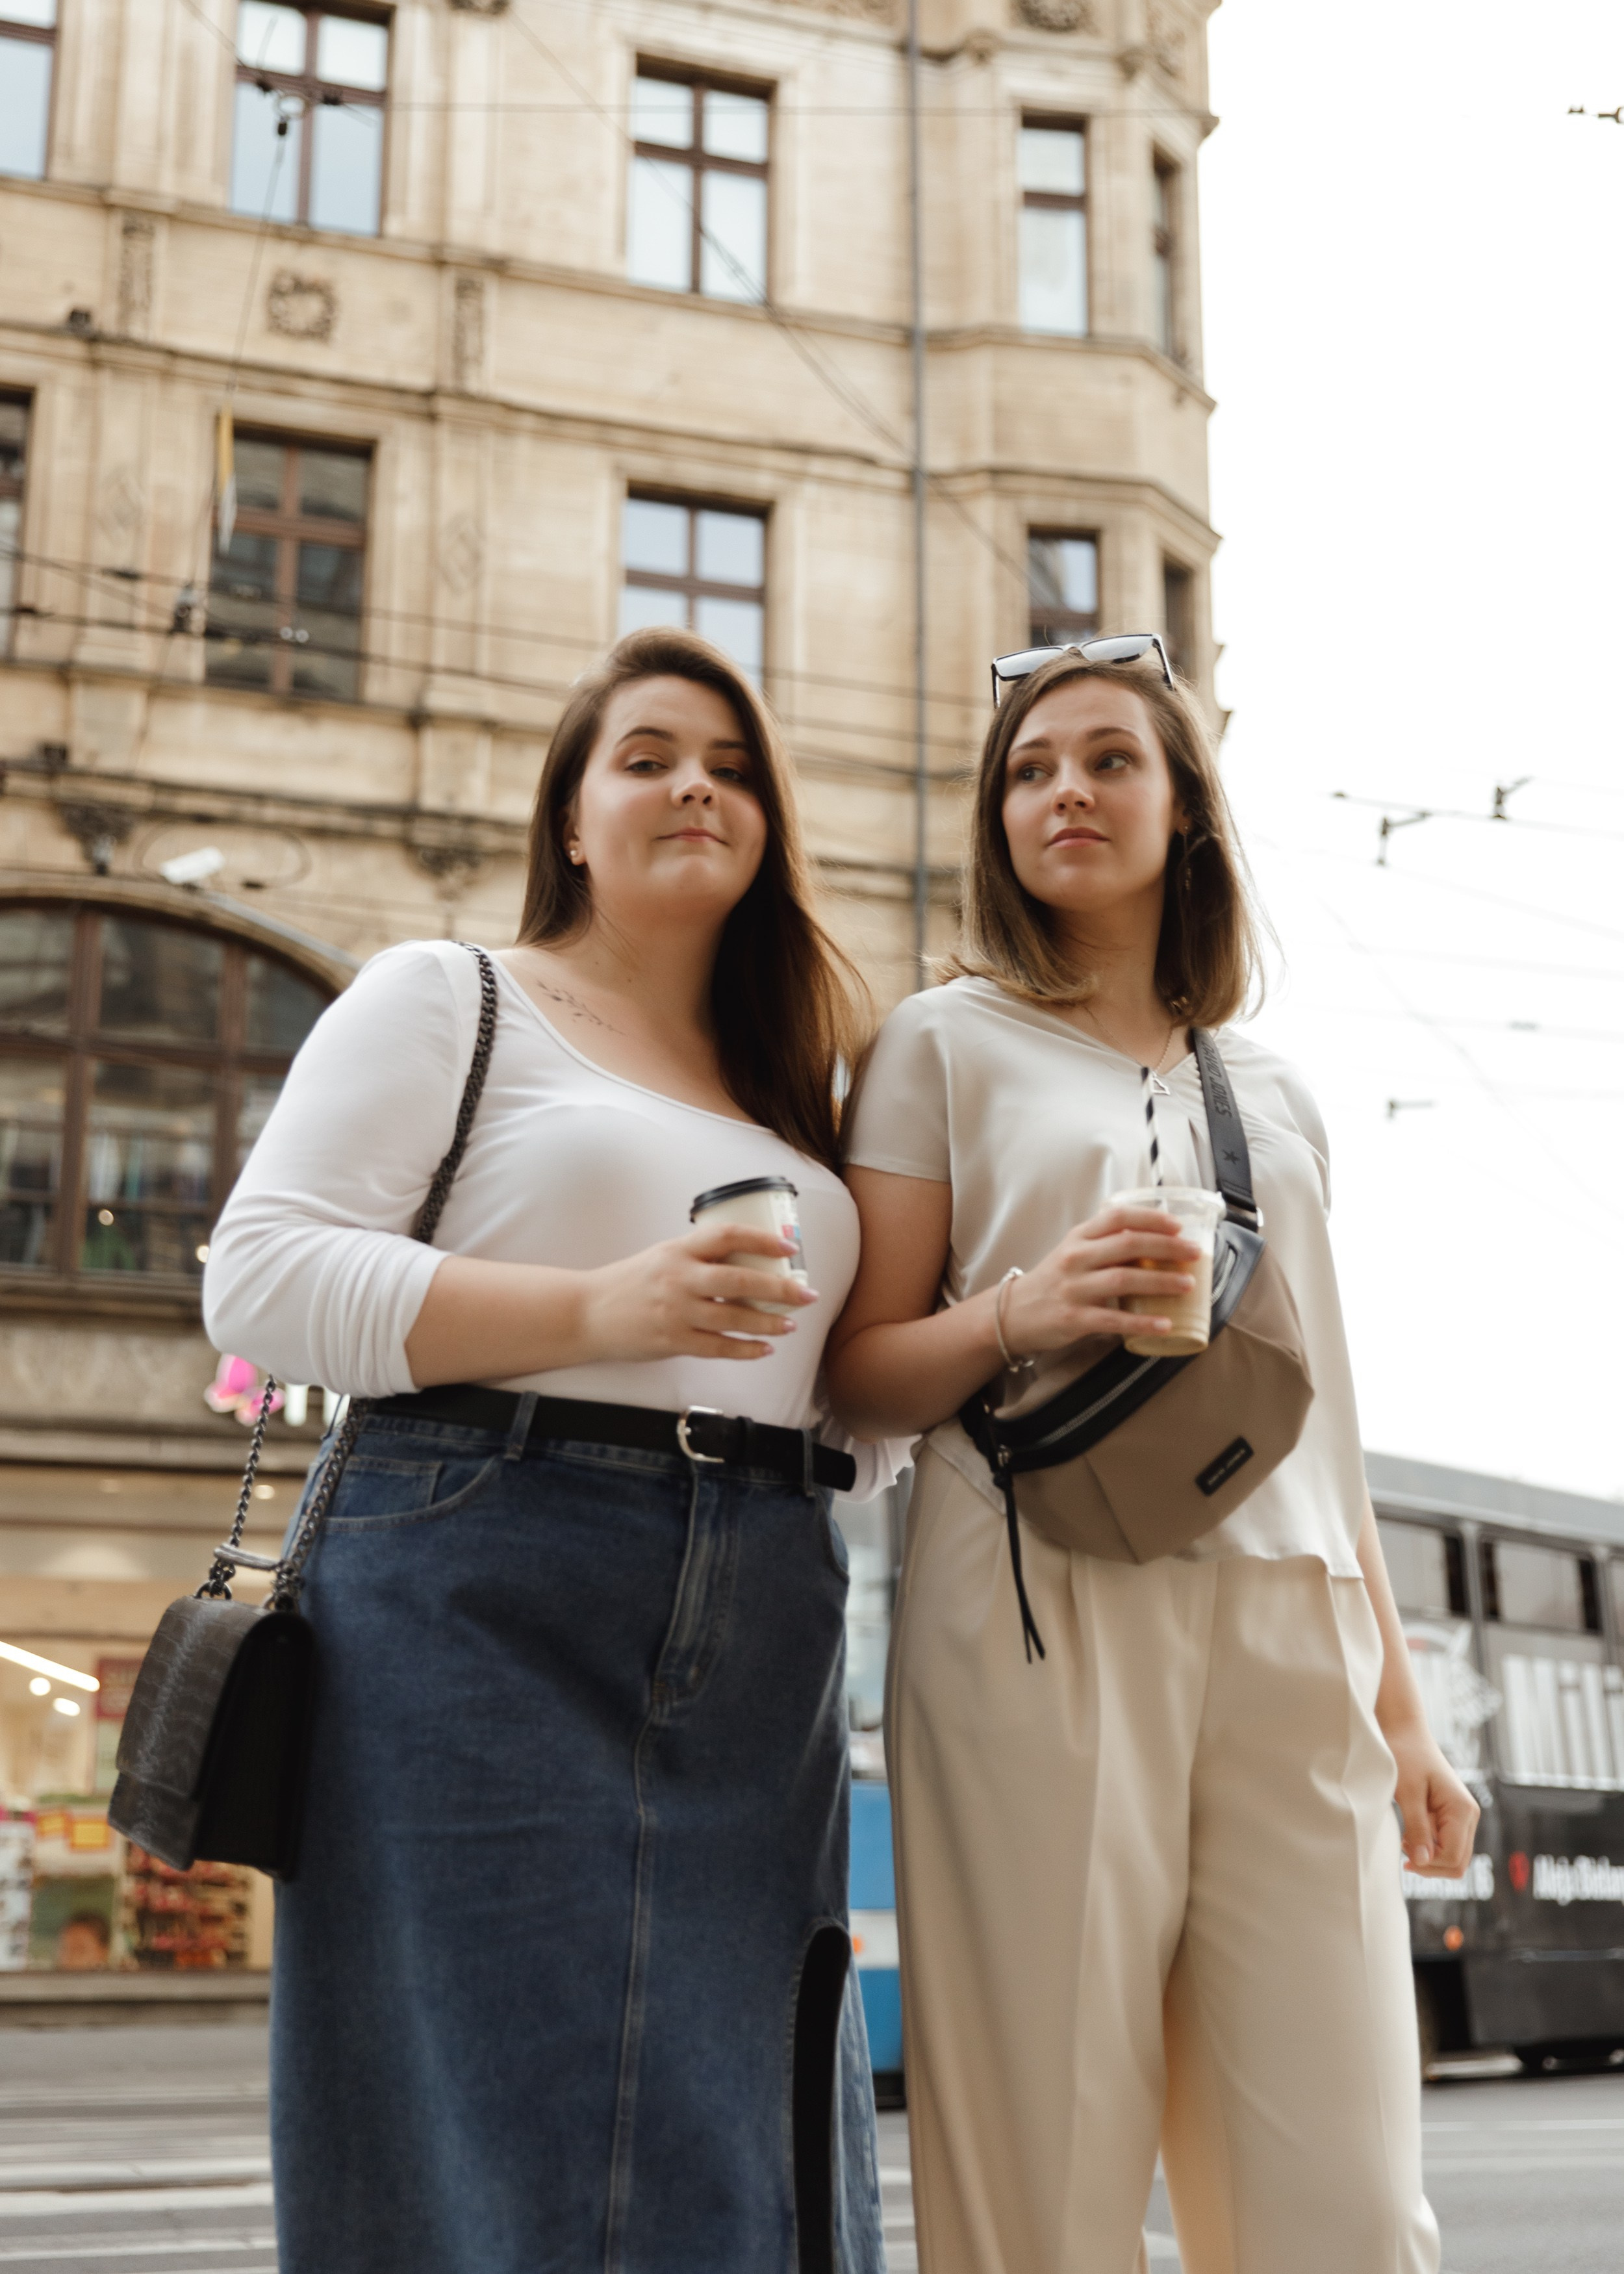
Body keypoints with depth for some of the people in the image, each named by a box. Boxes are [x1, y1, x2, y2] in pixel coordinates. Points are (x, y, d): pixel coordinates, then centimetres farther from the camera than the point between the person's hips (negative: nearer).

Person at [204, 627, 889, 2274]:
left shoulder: (801, 1081, 23)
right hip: (490, 1619, -5)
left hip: (759, 1665, 6)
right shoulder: (447, 999, 6)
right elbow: (260, 1276, -6)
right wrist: (603, 1312, -16)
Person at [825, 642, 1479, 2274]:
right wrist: (1014, 1315, -15)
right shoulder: (946, 1043, 10)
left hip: (1286, 1628, 4)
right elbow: (856, 1374, 5)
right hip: (1040, 1608, -3)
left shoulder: (1270, 1088, 22)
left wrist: (1399, 1701, 16)